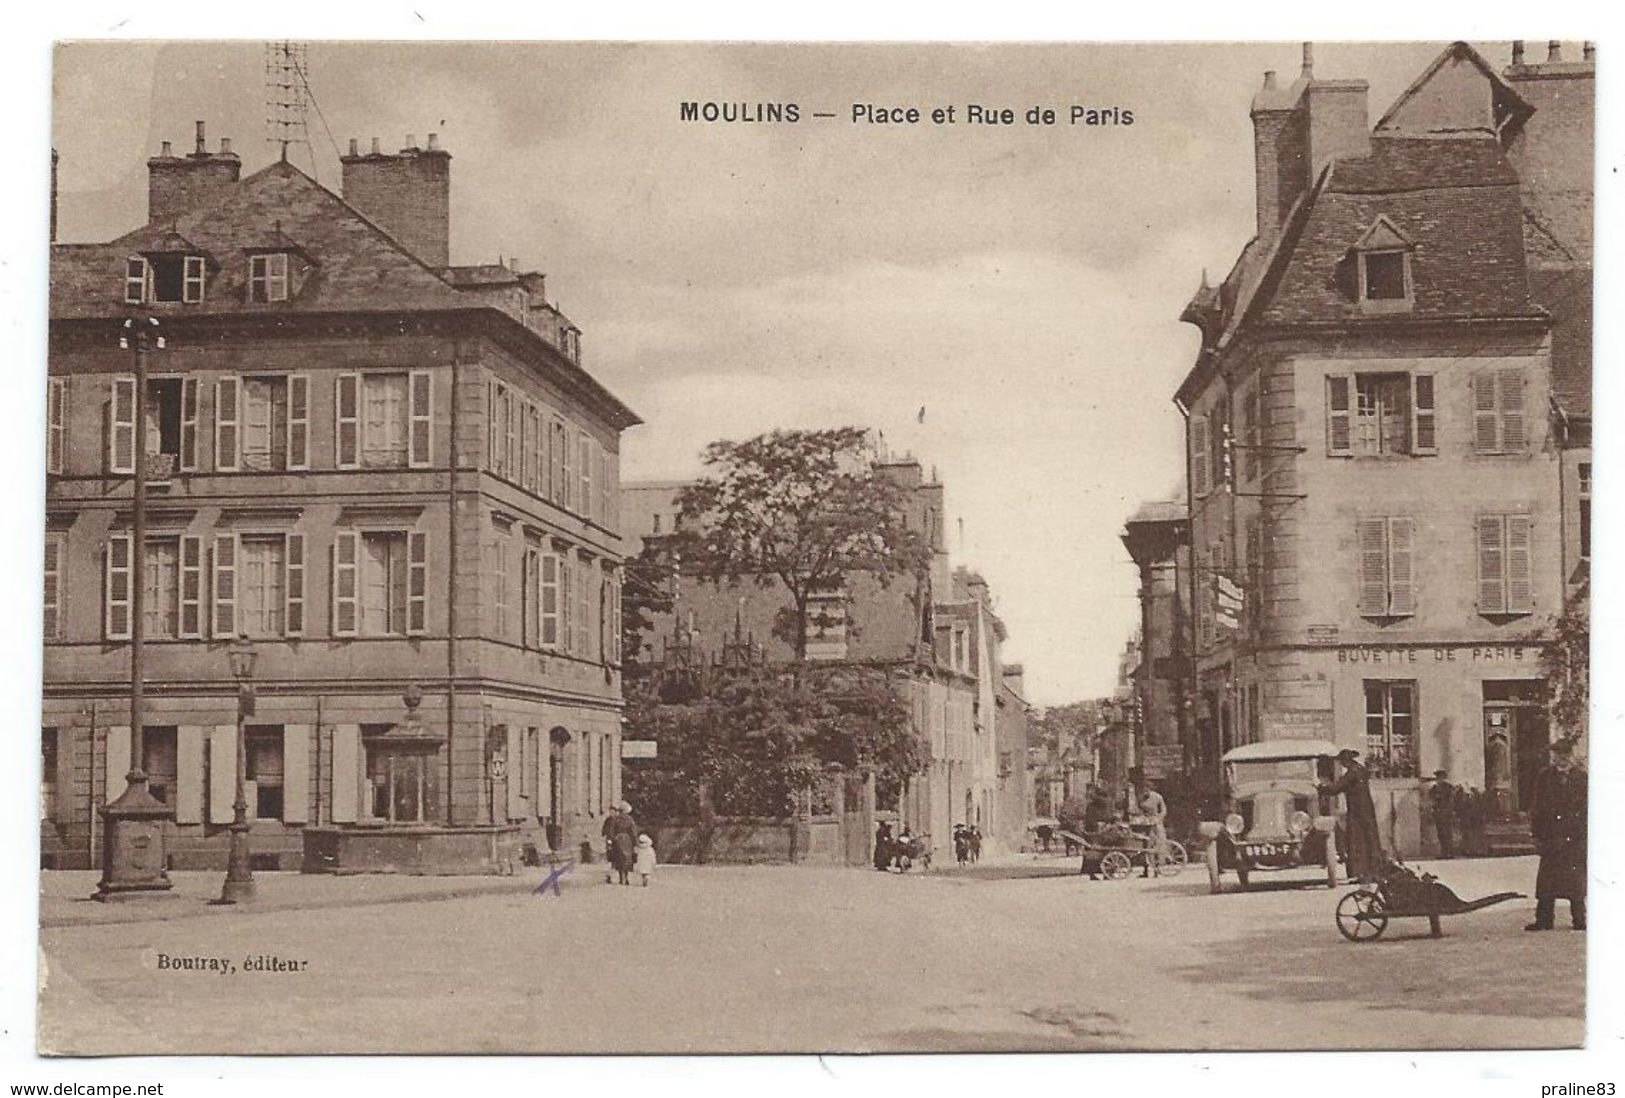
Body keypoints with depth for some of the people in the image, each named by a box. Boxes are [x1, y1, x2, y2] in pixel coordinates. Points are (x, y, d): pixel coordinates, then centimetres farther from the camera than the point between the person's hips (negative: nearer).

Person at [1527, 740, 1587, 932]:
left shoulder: (1582, 778, 5)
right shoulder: (1545, 777, 6)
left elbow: (1588, 808, 5)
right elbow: (1538, 808, 6)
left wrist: (1586, 834, -2)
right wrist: (1537, 835, -1)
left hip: (1576, 838, 0)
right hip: (1551, 836, 0)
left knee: (1577, 880, 4)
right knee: (1547, 880, -1)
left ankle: (1579, 920, 13)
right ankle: (1544, 920, 4)